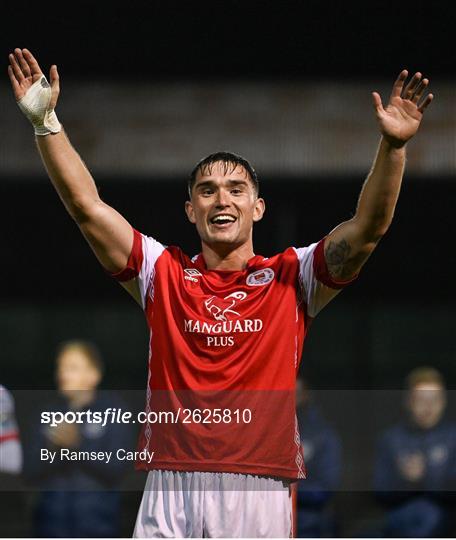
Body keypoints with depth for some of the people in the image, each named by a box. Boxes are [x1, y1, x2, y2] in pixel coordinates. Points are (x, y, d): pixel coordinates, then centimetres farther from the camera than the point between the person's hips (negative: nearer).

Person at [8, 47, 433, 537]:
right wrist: (45, 123, -2)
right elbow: (88, 208, 7)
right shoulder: (163, 273, 12)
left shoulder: (291, 277, 10)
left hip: (260, 491, -1)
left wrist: (392, 146, -14)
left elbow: (368, 228, -1)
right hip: (171, 485, 1)